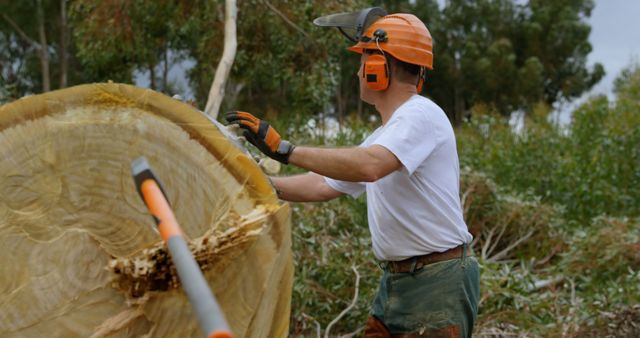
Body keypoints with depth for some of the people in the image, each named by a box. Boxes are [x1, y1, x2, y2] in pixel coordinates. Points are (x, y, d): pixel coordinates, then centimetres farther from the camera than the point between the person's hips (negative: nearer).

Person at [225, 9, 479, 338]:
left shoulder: (421, 114, -15)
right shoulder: (382, 138, 15)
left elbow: (368, 166, -32)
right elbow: (324, 184, 19)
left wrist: (284, 149, -29)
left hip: (438, 280, -9)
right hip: (396, 280, 9)